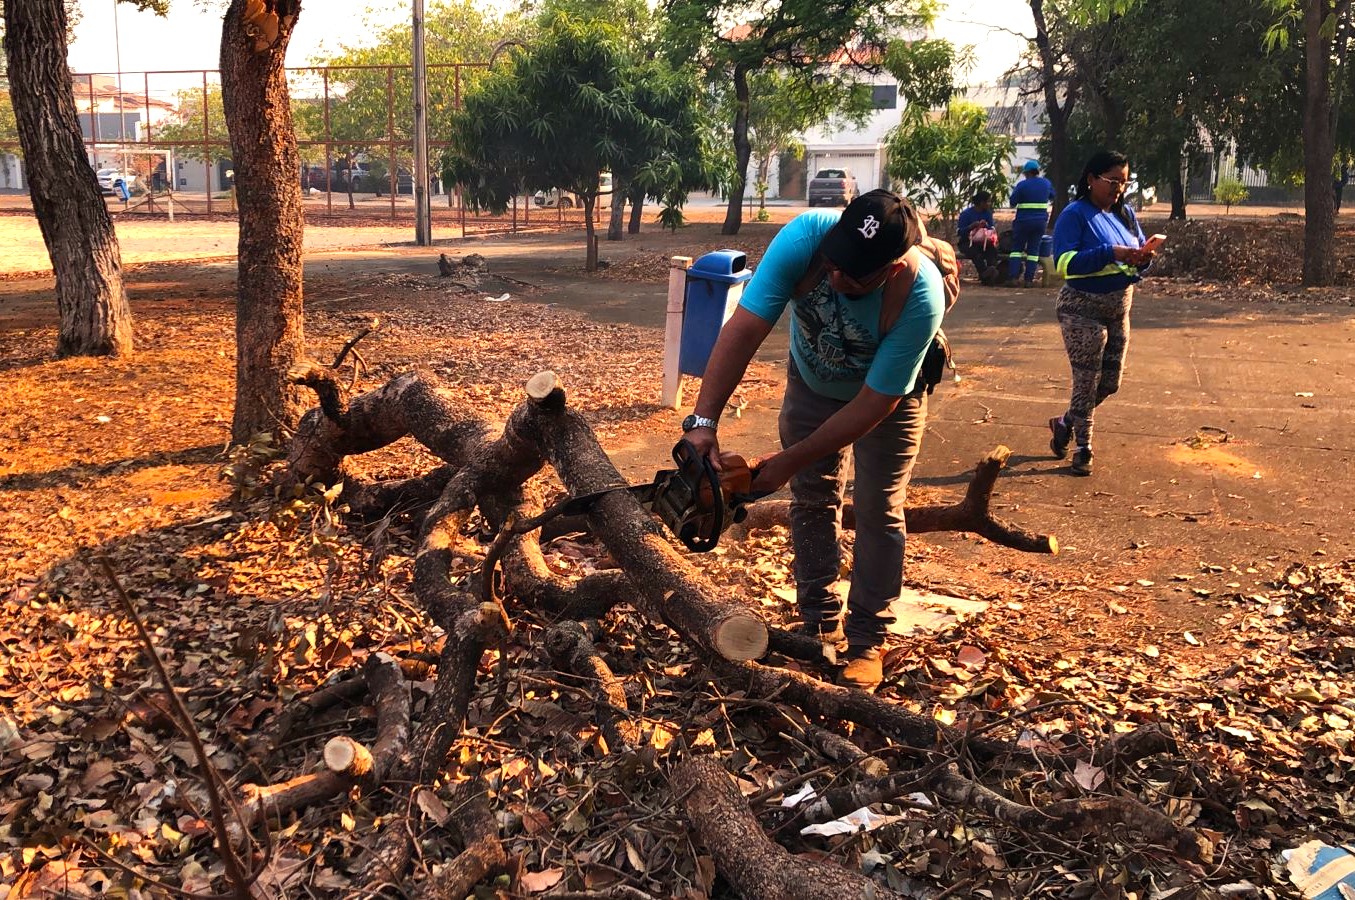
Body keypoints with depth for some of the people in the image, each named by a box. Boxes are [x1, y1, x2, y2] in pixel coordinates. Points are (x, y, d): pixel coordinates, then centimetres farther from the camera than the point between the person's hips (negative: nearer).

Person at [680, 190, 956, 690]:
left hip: (889, 392, -3)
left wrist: (789, 462, -31)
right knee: (812, 500, 7)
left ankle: (866, 641, 10)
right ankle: (819, 625, 20)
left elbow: (872, 404, -34)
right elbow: (743, 330, -38)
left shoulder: (919, 296, -40)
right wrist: (703, 422, -45)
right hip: (811, 381, 3)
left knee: (878, 509, -3)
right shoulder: (804, 237, -37)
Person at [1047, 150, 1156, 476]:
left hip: (1118, 310, 7)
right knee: (1087, 382, 0)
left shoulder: (1125, 212, 8)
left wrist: (1143, 258, -12)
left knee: (1110, 383, 13)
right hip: (1083, 310, -7)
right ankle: (1083, 449, 16)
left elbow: (1139, 251, 12)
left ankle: (1065, 423, 35)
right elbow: (1064, 263, -22)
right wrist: (1111, 253, -29)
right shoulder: (1075, 214, -13)